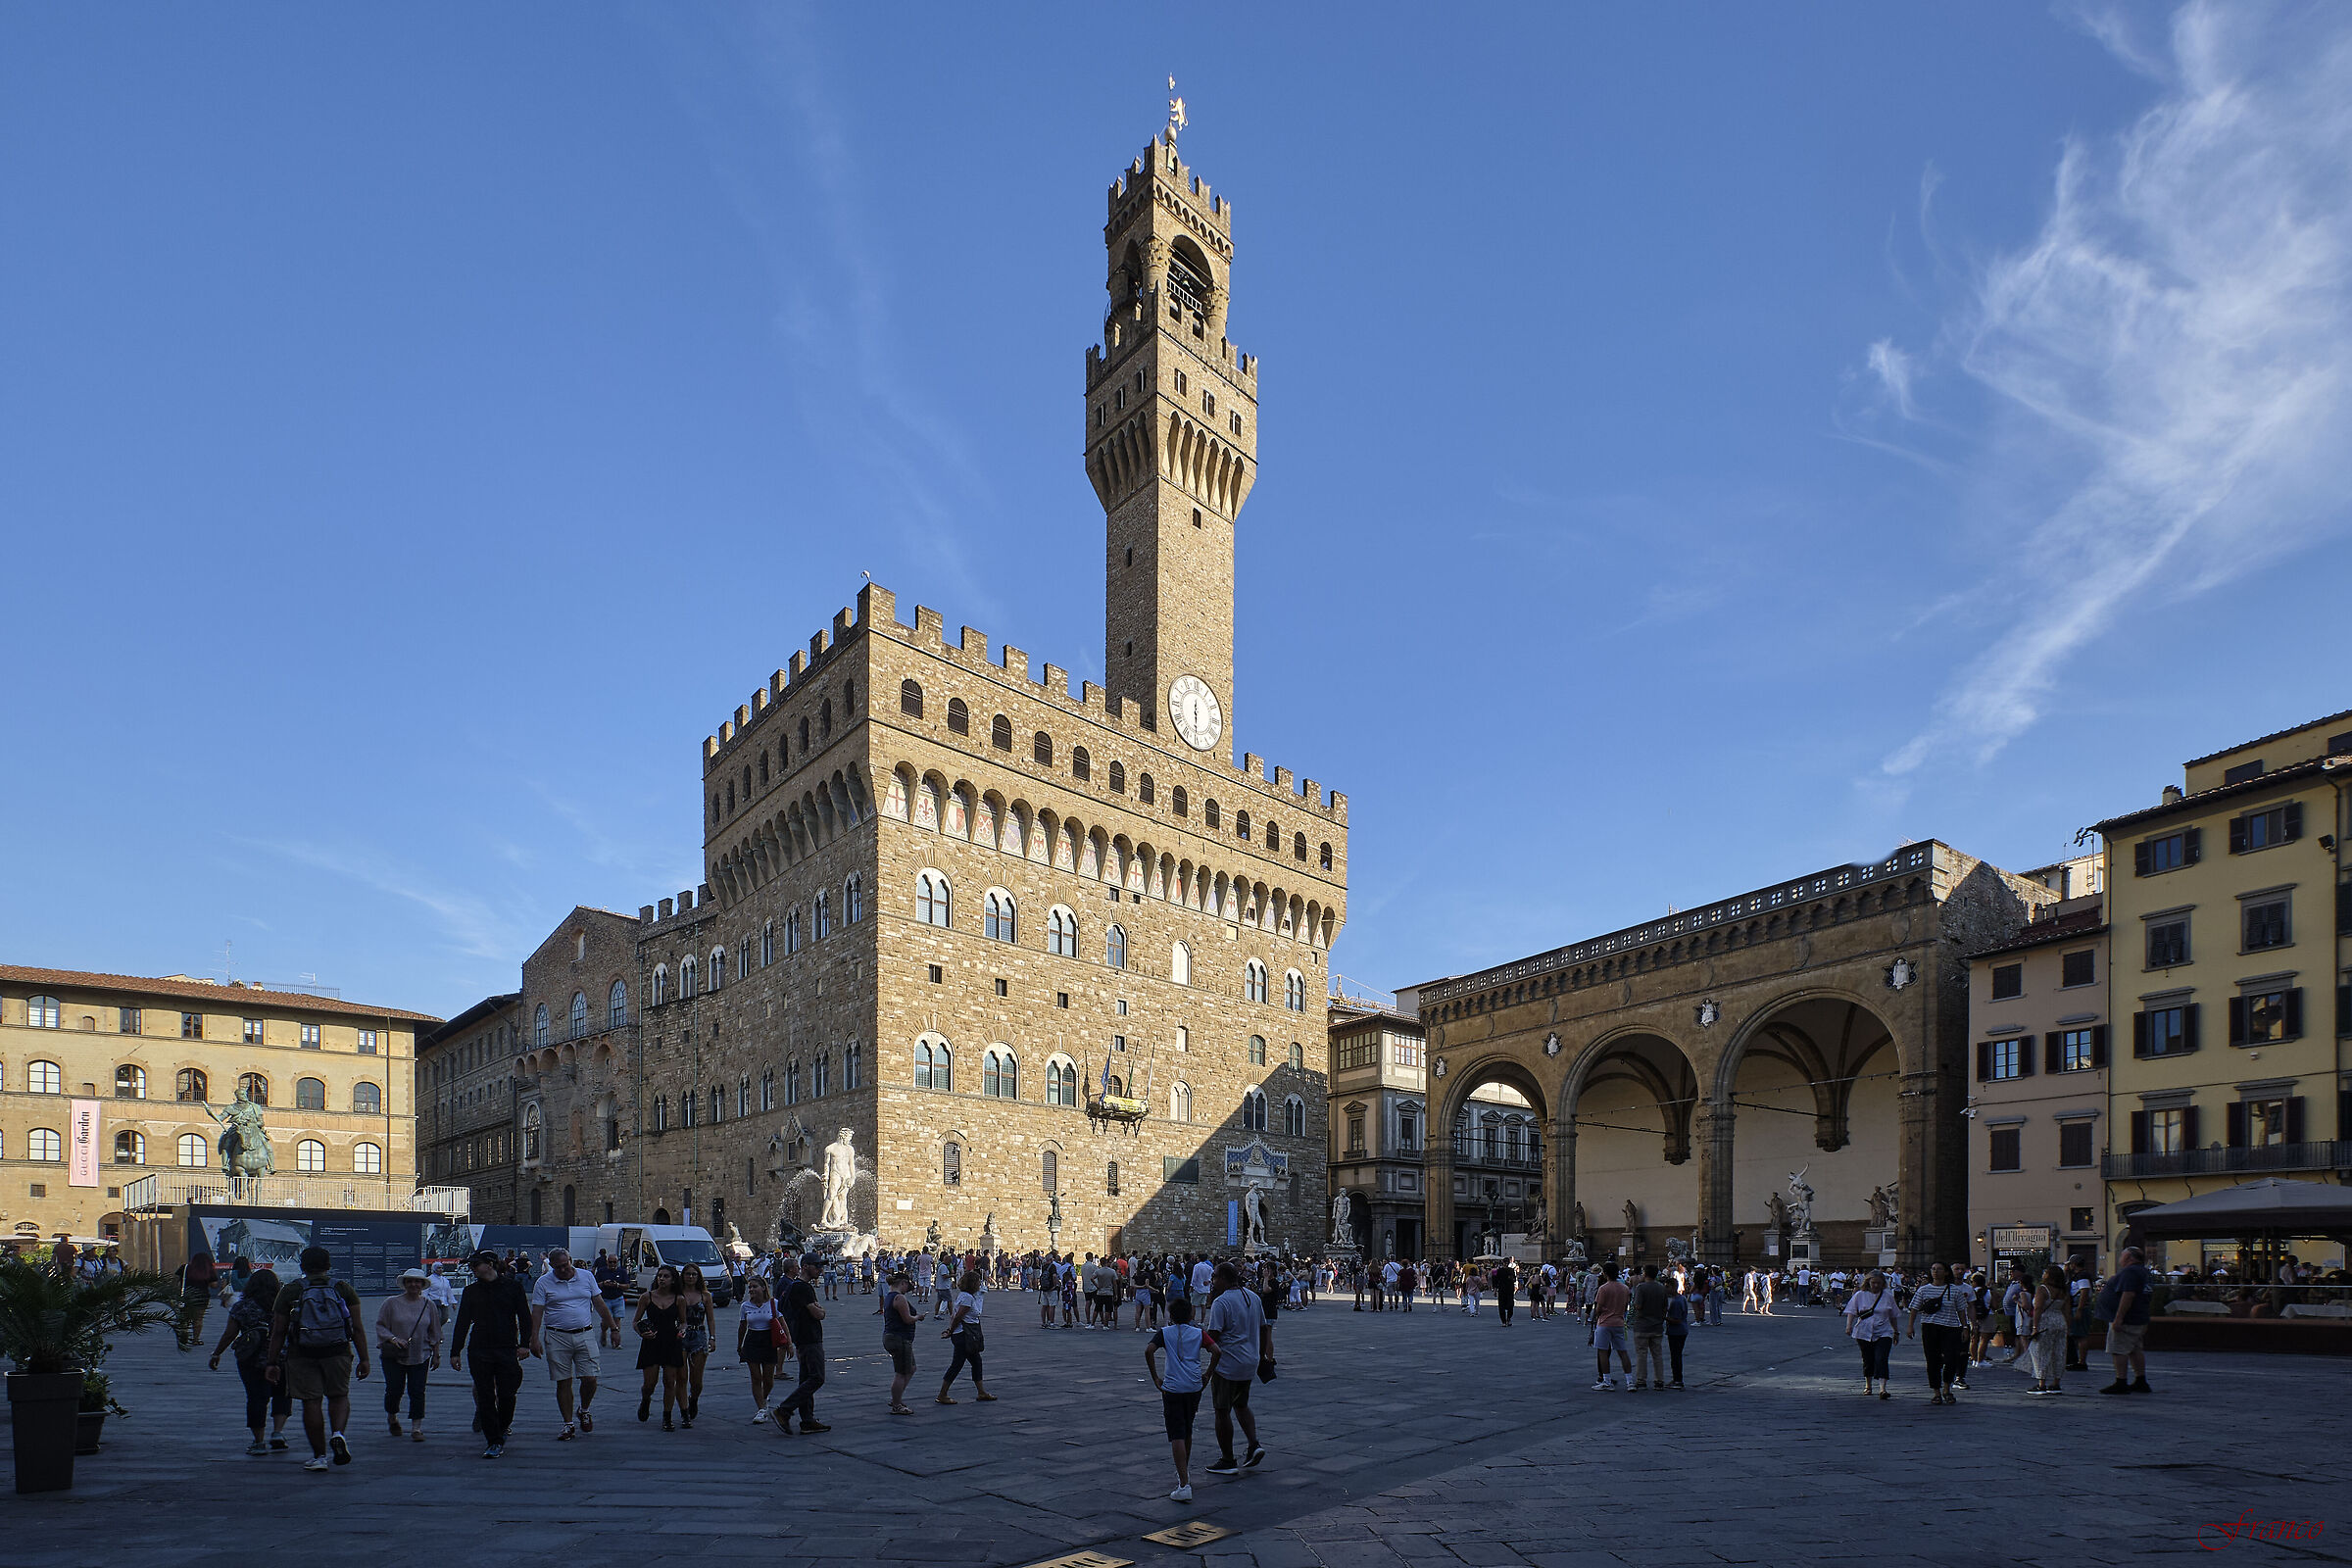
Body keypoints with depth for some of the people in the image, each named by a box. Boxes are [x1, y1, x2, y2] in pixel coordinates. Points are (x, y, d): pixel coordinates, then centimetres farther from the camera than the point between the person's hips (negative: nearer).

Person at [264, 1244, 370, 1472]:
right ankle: (337, 1433, -9)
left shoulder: (290, 1291, 2)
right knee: (339, 1396, 16)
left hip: (302, 1356, -1)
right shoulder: (343, 1289, 5)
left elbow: (278, 1331, 0)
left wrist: (273, 1363, 6)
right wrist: (363, 1359, 5)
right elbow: (357, 1328, 2)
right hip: (337, 1353, 1)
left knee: (311, 1403, 4)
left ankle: (319, 1456, 7)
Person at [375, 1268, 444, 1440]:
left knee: (417, 1392, -2)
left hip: (420, 1356, 1)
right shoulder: (391, 1303, -2)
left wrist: (436, 1355, 10)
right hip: (393, 1355, -1)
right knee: (394, 1389, 0)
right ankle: (391, 1417, 30)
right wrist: (393, 1339, -18)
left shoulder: (429, 1305, 6)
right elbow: (380, 1326, -1)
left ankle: (416, 1427, 7)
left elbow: (435, 1333, 11)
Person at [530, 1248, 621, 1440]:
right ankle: (568, 1424, 13)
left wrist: (614, 1328, 9)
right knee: (563, 1382, 2)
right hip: (557, 1338, -1)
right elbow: (536, 1312, -2)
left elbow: (600, 1305, 11)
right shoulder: (543, 1283, 1)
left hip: (585, 1335, 1)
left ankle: (584, 1411, 22)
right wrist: (534, 1339, -12)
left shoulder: (586, 1277, 7)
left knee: (590, 1379, -5)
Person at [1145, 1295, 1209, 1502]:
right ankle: (1184, 1471, 39)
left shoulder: (1164, 1333, 4)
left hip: (1172, 1389, -3)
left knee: (1177, 1436, -6)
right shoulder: (1198, 1333, 9)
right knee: (1187, 1431, 23)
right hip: (1194, 1387, 3)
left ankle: (1184, 1485, -18)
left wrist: (1155, 1378, -5)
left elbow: (1149, 1350, -13)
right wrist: (1208, 1374, 8)